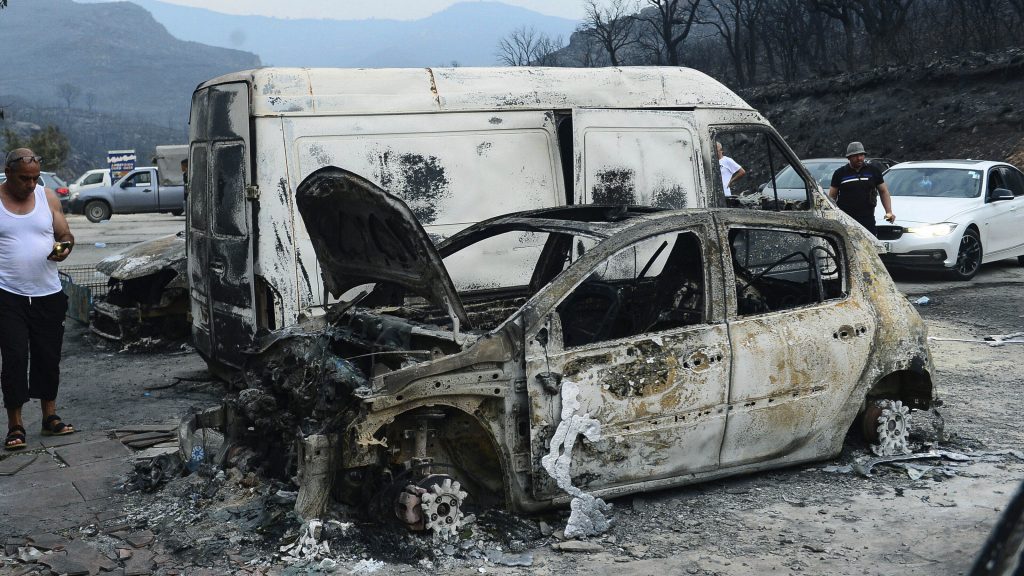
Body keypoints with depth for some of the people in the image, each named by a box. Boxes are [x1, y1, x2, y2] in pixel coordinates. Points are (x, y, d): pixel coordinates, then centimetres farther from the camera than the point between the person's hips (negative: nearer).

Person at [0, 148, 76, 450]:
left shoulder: (48, 197, 6)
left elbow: (66, 235, 9)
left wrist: (64, 247, -13)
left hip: (48, 294, 3)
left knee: (48, 357, 10)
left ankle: (50, 417, 22)